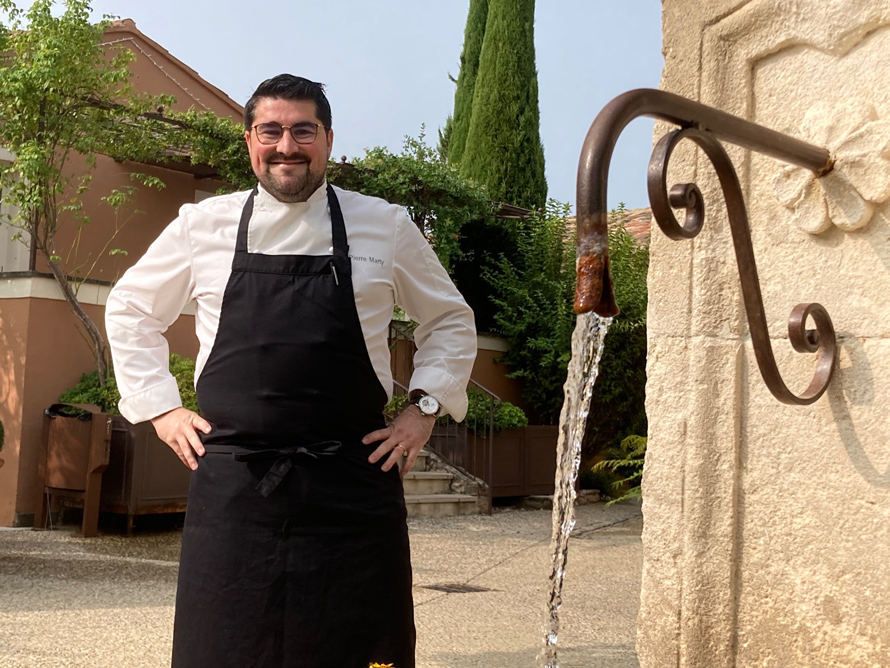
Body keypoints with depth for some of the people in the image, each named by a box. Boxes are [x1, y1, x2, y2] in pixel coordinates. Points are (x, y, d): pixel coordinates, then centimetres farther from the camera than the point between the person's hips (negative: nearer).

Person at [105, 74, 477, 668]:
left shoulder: (387, 226, 5)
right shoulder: (203, 225, 6)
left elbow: (450, 320, 16)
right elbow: (131, 311, 18)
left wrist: (425, 407, 5)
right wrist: (160, 407, 9)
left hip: (354, 483, 0)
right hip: (231, 480, 1)